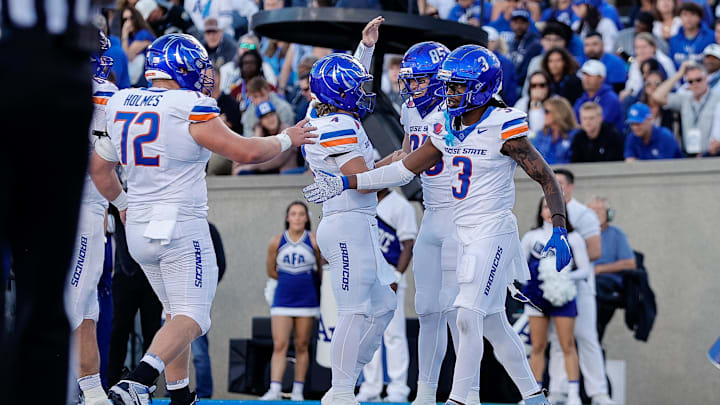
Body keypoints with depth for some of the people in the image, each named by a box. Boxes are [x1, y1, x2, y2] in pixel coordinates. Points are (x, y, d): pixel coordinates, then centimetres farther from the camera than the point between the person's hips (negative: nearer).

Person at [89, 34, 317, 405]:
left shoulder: (122, 105, 7)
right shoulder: (190, 109, -14)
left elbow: (99, 168, 17)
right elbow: (245, 152, -15)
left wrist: (123, 204, 32)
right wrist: (286, 139, 2)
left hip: (139, 230, 8)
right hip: (181, 228, -8)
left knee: (177, 312, 20)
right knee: (191, 318, -7)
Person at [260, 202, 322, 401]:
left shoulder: (314, 241, -1)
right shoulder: (276, 242, 2)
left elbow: (322, 270, 10)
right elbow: (271, 271, 12)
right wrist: (290, 279, 9)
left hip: (306, 301, 0)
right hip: (282, 300, 0)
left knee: (302, 347, 4)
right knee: (279, 346, -8)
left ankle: (298, 391, 10)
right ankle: (275, 390, -13)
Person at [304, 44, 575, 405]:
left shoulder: (503, 129, -13)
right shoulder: (448, 130, 7)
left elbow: (546, 178, -9)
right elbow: (404, 169, 11)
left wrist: (559, 231, -17)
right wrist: (344, 183, 7)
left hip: (493, 232, -7)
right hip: (465, 236, 7)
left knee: (468, 317, -12)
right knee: (493, 323, 12)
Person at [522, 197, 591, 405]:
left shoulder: (573, 238, 3)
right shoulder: (531, 237, 8)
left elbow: (585, 269, 3)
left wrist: (567, 277, -15)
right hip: (537, 296, 2)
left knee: (568, 346, -6)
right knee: (538, 347, 3)